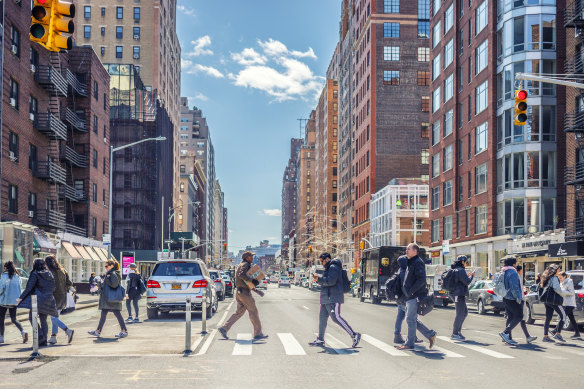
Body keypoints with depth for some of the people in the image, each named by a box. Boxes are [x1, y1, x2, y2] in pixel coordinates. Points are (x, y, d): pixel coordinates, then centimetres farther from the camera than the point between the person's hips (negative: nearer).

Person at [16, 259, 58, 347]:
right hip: (48, 300, 6)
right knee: (43, 320, 11)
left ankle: (40, 336, -13)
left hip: (38, 299, -6)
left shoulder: (35, 274, -5)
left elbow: (29, 288, -10)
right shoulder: (49, 274, 13)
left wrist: (20, 298, -5)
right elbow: (53, 288, 15)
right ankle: (44, 340, 7)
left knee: (32, 317, 2)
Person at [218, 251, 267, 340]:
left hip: (240, 292, 10)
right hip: (245, 292, -10)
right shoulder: (245, 264, -11)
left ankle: (224, 328, 6)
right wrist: (251, 280, -27)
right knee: (253, 311, -3)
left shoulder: (242, 265, 22)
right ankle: (258, 333, 2)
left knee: (239, 312, 11)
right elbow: (241, 275, -28)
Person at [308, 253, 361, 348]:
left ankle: (354, 335, -8)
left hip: (333, 298, -11)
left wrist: (319, 279, -14)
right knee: (322, 317, 10)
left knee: (336, 317, -13)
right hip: (327, 298, 11)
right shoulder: (328, 268, 22)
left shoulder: (333, 267, -12)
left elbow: (331, 281, -23)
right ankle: (320, 340, 16)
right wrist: (319, 280, 10)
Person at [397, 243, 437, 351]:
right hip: (409, 297, 10)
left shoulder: (418, 262, -11)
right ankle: (430, 334, 20)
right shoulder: (410, 263, 20)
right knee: (411, 319, 12)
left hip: (415, 296, -10)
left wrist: (411, 291, -20)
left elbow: (421, 280, -21)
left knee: (410, 319, -5)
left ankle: (409, 344, 2)